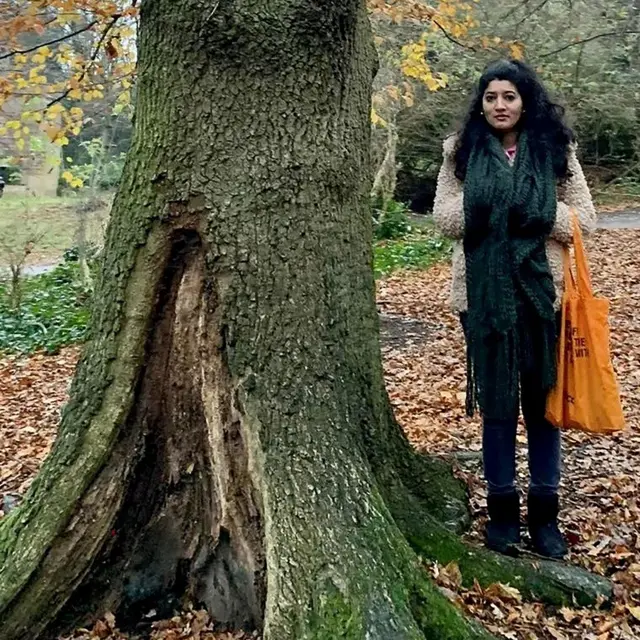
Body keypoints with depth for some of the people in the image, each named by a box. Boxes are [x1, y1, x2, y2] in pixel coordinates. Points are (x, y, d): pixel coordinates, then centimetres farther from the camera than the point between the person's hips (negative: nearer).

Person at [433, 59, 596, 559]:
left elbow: (584, 220, 2)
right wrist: (483, 204, -16)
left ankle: (545, 513, 23)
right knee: (497, 403, 8)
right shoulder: (462, 152, 6)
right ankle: (502, 508, 23)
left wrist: (539, 211, -14)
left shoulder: (556, 150, 5)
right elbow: (445, 219, 0)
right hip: (484, 294, 0)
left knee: (543, 402, 8)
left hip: (543, 292, 0)